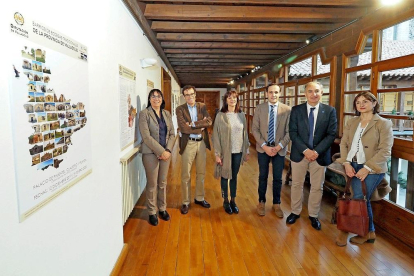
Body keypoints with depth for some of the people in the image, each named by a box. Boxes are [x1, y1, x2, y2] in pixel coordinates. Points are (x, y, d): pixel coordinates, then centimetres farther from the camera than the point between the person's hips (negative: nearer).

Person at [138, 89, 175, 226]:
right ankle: (152, 212, 20)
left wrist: (168, 150, -8)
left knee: (163, 183, 14)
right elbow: (146, 136, -13)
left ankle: (162, 209, 30)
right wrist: (161, 151, -16)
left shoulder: (167, 114, 10)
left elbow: (172, 134, 8)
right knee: (152, 184, 5)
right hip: (151, 153, -4)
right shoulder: (144, 113, -6)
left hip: (166, 152, 5)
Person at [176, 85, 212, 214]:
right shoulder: (180, 109, -4)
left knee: (201, 173, 14)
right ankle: (185, 202, 18)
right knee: (186, 175, 4)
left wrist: (193, 124, -19)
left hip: (202, 143, 4)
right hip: (188, 144, -3)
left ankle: (199, 198, 31)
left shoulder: (202, 107, 6)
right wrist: (200, 126, -13)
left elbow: (209, 121, -10)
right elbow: (183, 128, -17)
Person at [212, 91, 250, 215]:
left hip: (238, 151, 3)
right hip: (225, 151, -3)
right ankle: (226, 201, 27)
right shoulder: (220, 115, -7)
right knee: (225, 176, 11)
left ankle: (233, 201, 29)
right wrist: (217, 154, -10)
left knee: (234, 176, 14)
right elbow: (216, 135, -7)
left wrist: (247, 150, 7)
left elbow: (245, 133, 7)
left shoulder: (241, 115, 2)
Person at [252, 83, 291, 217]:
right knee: (263, 177, 12)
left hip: (280, 149, 0)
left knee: (278, 178, 11)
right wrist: (264, 146, -13)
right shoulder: (259, 108, -2)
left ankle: (276, 204, 29)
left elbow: (289, 132, -5)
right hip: (263, 148, 1)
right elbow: (255, 129, -4)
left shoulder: (287, 110, -5)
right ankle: (261, 202, 30)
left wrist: (279, 146, -15)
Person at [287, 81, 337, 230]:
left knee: (317, 187, 11)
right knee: (296, 184, 12)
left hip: (320, 155, 0)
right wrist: (305, 150, -17)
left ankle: (313, 215, 29)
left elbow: (331, 134, -5)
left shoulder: (330, 110, -1)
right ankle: (295, 212, 30)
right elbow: (293, 133, -6)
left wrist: (316, 151, -16)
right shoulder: (296, 110, -2)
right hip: (299, 153, 0)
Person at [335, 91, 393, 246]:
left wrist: (367, 168, -17)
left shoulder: (383, 123, -2)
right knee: (361, 199, -1)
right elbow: (343, 143, 9)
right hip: (353, 166, 4)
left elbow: (385, 151, -9)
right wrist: (347, 163, -6)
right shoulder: (351, 122, 13)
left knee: (360, 199, -7)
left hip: (373, 168, -4)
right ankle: (369, 232, 18)